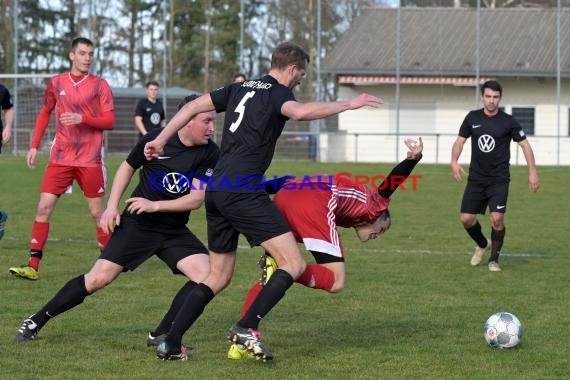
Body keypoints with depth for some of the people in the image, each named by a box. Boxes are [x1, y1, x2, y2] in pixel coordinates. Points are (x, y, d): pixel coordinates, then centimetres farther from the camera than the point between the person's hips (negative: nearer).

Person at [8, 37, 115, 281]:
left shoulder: (99, 85, -1)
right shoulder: (57, 83, 6)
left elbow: (110, 122, -4)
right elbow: (45, 113, 18)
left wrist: (82, 118, -20)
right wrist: (34, 146, 12)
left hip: (90, 158, -2)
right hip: (60, 158, 2)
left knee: (97, 212, 2)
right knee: (44, 207, -6)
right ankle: (33, 266, -6)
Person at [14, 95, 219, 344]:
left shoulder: (210, 153, -10)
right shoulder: (155, 140, -10)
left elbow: (197, 198, -15)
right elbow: (128, 167, 7)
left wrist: (155, 205, -23)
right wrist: (112, 206, 0)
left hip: (174, 230, 2)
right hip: (136, 224, -2)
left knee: (207, 275, -19)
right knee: (98, 279, -9)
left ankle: (161, 335, -7)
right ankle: (36, 322, 7)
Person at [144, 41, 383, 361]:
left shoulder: (240, 89, 20)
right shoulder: (277, 93, -2)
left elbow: (193, 107, 21)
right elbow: (301, 112, -25)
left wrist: (160, 141, 26)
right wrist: (348, 104, -18)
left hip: (216, 190, 9)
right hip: (244, 191, -9)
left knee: (219, 277, 18)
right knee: (294, 265, -8)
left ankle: (171, 343, 11)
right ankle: (247, 328, -18)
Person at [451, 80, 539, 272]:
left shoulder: (508, 121, -5)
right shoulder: (472, 118, 2)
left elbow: (524, 144, 0)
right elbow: (460, 140, 10)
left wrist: (532, 172, -6)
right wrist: (454, 161, -8)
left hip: (499, 180, -3)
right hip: (476, 179, 3)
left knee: (497, 218, -16)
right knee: (466, 218, -2)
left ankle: (494, 259, 3)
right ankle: (482, 245, 29)